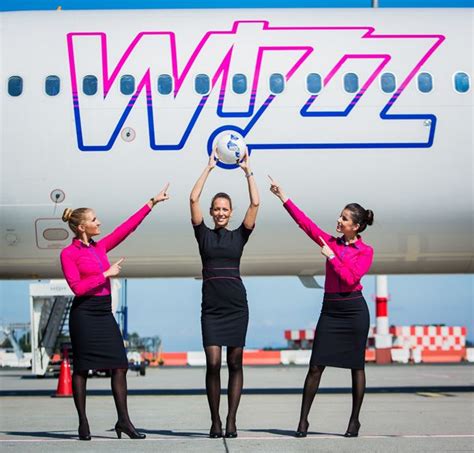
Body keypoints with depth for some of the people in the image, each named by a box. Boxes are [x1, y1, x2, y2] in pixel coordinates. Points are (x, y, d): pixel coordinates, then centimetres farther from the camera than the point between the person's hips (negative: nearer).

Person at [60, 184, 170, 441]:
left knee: (120, 366, -1)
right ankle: (83, 423, 7)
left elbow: (127, 228, 15)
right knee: (82, 369, 0)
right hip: (84, 314, -7)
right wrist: (106, 274, -12)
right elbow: (77, 287, -14)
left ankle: (123, 420, 3)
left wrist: (152, 203, 15)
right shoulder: (69, 253, -5)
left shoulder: (100, 247, 13)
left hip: (104, 313, 7)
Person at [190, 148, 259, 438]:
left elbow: (255, 204, 0)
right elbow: (193, 199, 0)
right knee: (213, 363, -7)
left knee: (235, 363, 1)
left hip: (236, 305, 1)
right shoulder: (204, 234, 9)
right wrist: (209, 168, 0)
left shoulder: (239, 236, 9)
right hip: (211, 307, 0)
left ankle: (231, 421, 6)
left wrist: (248, 171, 0)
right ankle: (215, 422, 2)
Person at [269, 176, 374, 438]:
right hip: (330, 309, 4)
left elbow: (350, 278, -15)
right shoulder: (331, 243, 10)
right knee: (316, 366, -1)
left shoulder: (365, 251, -3)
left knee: (356, 366, 3)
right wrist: (283, 197, 5)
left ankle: (354, 421, 13)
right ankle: (303, 420, 2)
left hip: (353, 309, -4)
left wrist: (332, 257, -10)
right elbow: (305, 223, 7)